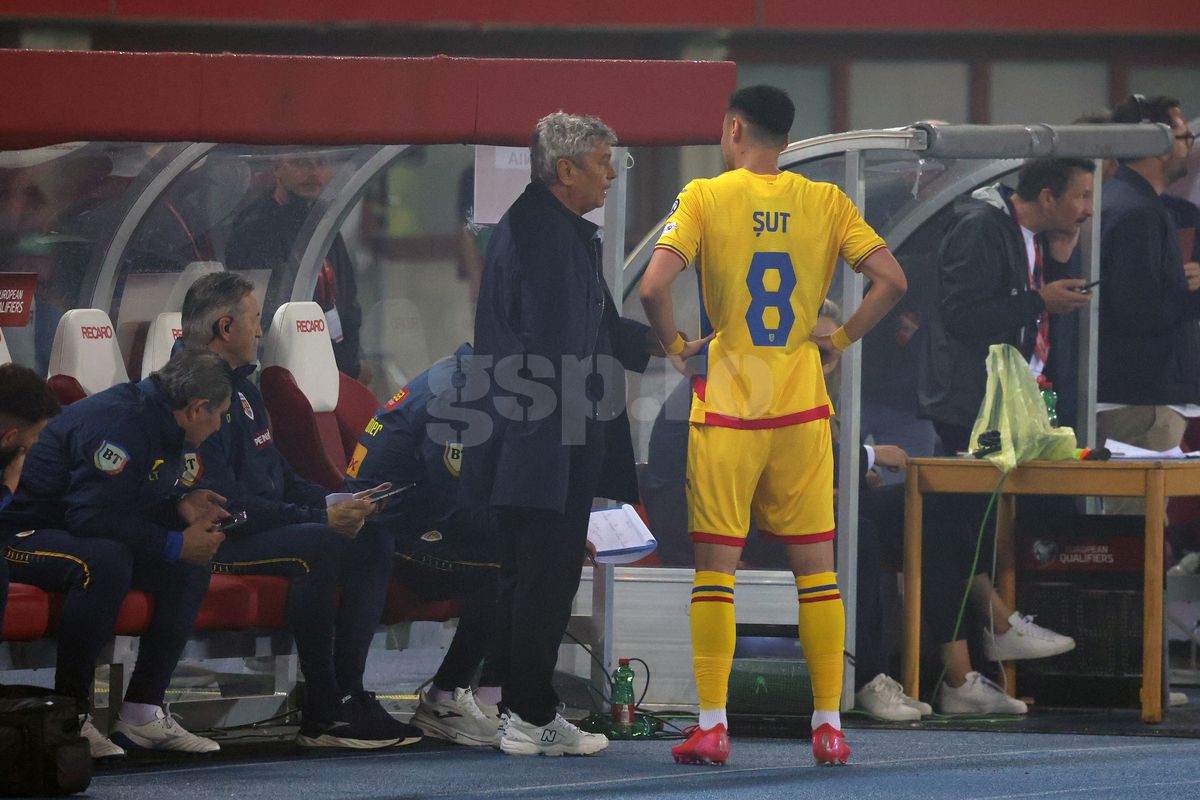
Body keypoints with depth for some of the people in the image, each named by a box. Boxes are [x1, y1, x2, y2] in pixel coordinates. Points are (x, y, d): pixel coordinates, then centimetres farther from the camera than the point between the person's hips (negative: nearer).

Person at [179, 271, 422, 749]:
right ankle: (322, 715, -27)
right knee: (317, 545, -32)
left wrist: (336, 506, 5)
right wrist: (321, 518, -21)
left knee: (372, 543, -3)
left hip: (265, 527, 10)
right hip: (213, 544, -10)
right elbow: (223, 505, -23)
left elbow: (279, 476, 25)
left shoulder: (243, 390, 19)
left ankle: (347, 694, -8)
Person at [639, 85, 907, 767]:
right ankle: (829, 724, 6)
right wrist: (840, 340, 7)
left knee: (717, 564, 2)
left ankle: (712, 726, -1)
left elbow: (654, 286, -17)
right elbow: (892, 281, -4)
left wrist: (676, 346, 0)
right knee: (815, 563, 7)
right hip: (802, 405, 2)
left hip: (726, 407, -2)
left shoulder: (705, 198, -5)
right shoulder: (825, 202, 3)